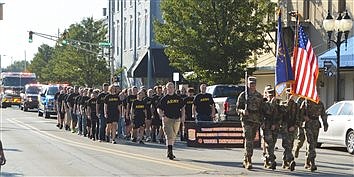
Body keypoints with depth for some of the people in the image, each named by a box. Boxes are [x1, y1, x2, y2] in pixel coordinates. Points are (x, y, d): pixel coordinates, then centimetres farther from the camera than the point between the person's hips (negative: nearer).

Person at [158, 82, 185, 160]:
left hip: (176, 119, 4)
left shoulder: (178, 98, 10)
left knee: (173, 137, 12)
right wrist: (163, 116, -17)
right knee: (169, 136, -15)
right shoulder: (164, 99, 0)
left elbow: (182, 108, 18)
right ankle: (170, 152, -20)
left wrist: (183, 116, 4)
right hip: (167, 119, -4)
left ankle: (169, 152, 24)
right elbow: (159, 109, 0)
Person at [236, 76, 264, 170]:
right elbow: (237, 108, 2)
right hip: (246, 120, -4)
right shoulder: (243, 95, 1)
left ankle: (245, 160, 25)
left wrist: (262, 121, 7)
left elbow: (261, 110, 14)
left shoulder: (259, 96, 11)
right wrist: (242, 111, -19)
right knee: (248, 140, -15)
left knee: (251, 140, 12)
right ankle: (249, 161, -19)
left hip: (256, 121, 4)